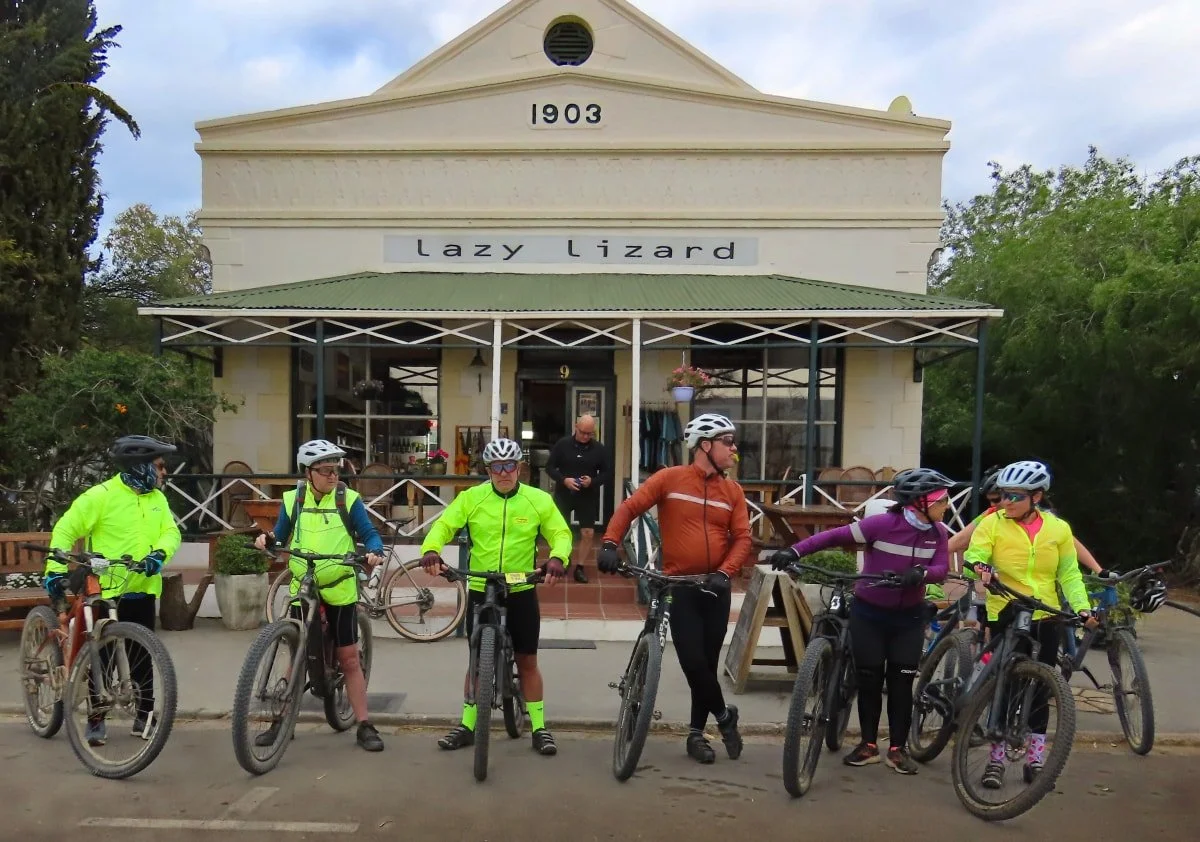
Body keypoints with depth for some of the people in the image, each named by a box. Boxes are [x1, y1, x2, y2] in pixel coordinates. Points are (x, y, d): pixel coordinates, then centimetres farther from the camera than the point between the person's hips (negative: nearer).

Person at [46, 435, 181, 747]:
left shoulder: (157, 499, 9)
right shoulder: (101, 495, -9)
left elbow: (171, 532, 1)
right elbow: (66, 529, -8)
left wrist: (159, 553, -20)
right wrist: (56, 569, -16)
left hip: (142, 590, 5)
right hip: (106, 590, -5)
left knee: (143, 657, 10)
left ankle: (144, 716, 21)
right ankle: (96, 720, 15)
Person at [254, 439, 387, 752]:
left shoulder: (349, 499, -5)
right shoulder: (292, 500, 2)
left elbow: (370, 534, -6)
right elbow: (281, 537, 9)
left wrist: (374, 552, -27)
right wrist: (267, 538, -13)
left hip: (339, 591, -2)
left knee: (349, 659, 2)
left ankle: (364, 726, 9)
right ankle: (282, 721, 26)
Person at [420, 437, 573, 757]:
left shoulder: (539, 500, -4)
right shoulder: (471, 498, -4)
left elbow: (560, 533, -3)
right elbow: (444, 525, -6)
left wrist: (558, 558, -24)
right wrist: (431, 550, -27)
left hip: (522, 592, 0)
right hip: (480, 591, 1)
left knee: (527, 662, 8)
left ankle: (539, 728, 20)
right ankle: (467, 725, 26)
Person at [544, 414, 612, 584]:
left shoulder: (599, 449, -4)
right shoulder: (562, 444, -6)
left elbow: (607, 473, 1)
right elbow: (550, 467, -3)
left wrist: (593, 481, -17)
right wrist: (564, 480, -20)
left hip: (588, 496, 0)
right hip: (563, 493, 0)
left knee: (588, 533, -4)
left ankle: (579, 567, 10)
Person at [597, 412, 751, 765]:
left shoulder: (733, 491, 3)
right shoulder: (670, 478, -5)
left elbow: (742, 538, -1)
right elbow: (629, 508, -8)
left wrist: (724, 573, -17)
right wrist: (610, 544, -22)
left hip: (715, 587, 3)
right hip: (678, 586, -3)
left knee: (708, 661, 10)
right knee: (692, 661, -7)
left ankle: (697, 733, 26)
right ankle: (724, 715, 19)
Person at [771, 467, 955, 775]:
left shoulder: (938, 533, -5)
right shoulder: (883, 523, -21)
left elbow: (942, 570, -11)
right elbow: (836, 536, -21)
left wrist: (921, 573, -35)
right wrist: (794, 551, -30)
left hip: (908, 616, 3)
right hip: (868, 613, -3)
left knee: (901, 681, 5)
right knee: (869, 679, 5)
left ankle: (898, 748, 17)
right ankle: (869, 744, 20)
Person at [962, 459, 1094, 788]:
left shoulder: (1058, 528, 2)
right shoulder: (993, 523, -5)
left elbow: (1069, 574, 5)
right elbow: (973, 557, -13)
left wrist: (1082, 607, -9)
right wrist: (980, 567, -35)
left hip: (1045, 618, 2)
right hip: (1005, 615, -2)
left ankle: (1035, 757, 25)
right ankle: (997, 758, 12)